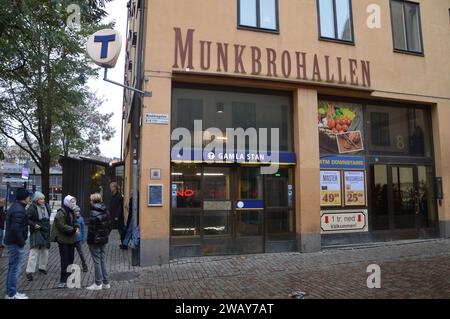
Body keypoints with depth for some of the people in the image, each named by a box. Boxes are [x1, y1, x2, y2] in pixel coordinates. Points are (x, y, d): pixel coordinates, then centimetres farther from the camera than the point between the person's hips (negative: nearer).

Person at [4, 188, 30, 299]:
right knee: (15, 269, -1)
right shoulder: (19, 210, -21)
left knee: (12, 268, 18)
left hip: (11, 241, 11)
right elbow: (15, 228, -29)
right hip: (16, 243, -11)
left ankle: (10, 292, 28)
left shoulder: (14, 207, 12)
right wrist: (22, 242, -18)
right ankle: (12, 294, 8)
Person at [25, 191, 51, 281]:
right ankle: (30, 272, -6)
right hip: (36, 231, -6)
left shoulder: (46, 207, 6)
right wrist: (34, 224, -20)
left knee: (45, 251, 13)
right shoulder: (32, 208, -12)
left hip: (46, 232, 6)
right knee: (34, 251, -12)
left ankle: (42, 267, 30)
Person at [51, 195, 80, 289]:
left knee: (71, 259, 14)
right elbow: (62, 226, -22)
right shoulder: (60, 213, -16)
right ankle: (62, 280, 0)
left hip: (71, 239, 8)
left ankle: (69, 277, 26)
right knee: (65, 260, -7)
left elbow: (75, 222, 17)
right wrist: (73, 230, -22)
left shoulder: (71, 212, 12)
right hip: (63, 239, -8)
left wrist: (77, 228, -4)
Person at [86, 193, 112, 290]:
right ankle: (106, 282, 19)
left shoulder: (93, 213, -17)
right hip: (104, 239, 7)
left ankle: (98, 284, 10)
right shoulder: (106, 212, 5)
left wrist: (89, 241, -9)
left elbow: (91, 228, -17)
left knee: (97, 261, 2)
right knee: (103, 259, 14)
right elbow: (109, 226, 9)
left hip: (95, 240, -7)